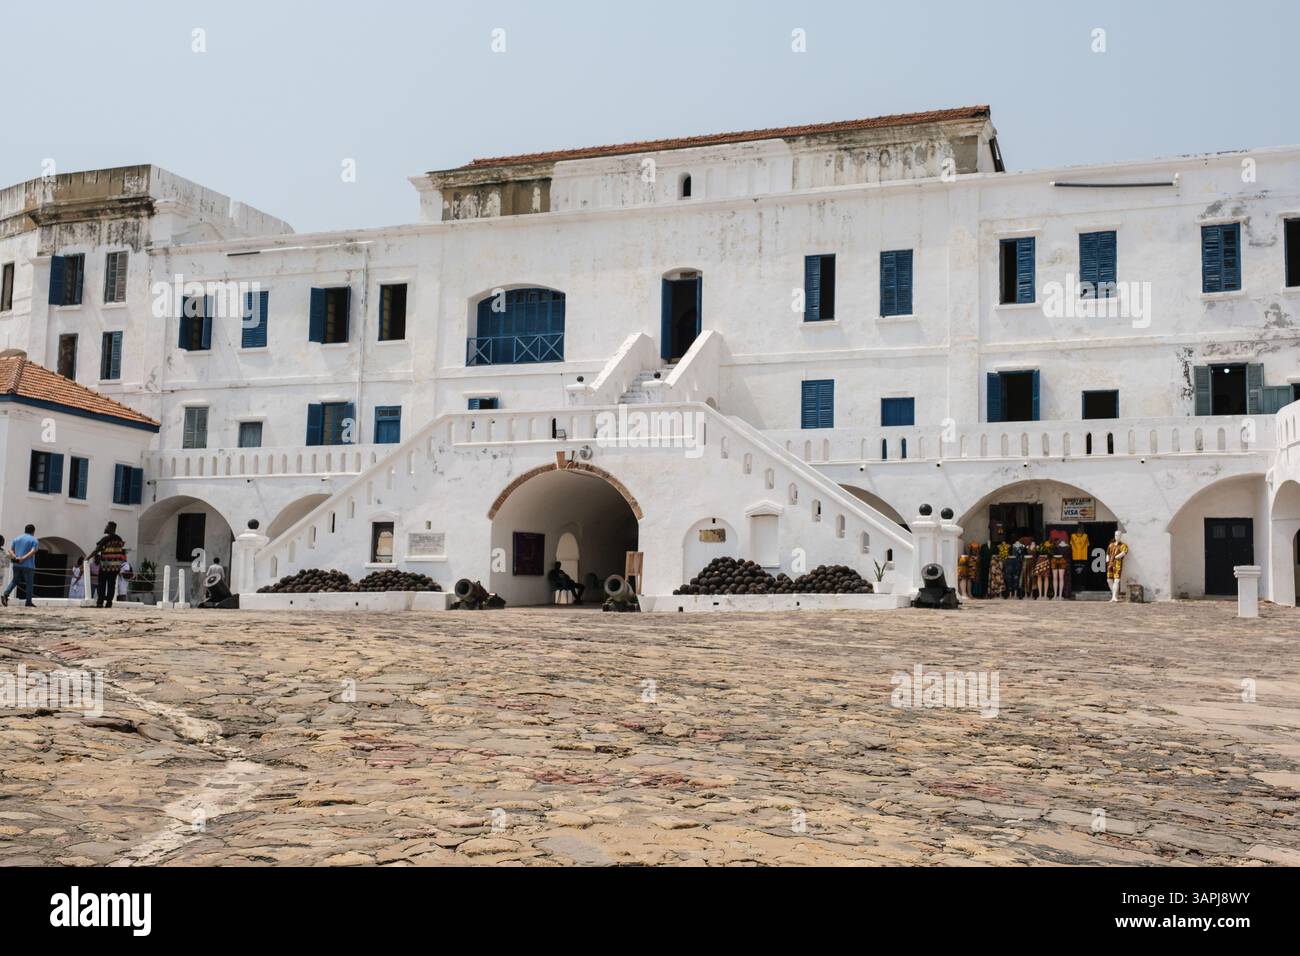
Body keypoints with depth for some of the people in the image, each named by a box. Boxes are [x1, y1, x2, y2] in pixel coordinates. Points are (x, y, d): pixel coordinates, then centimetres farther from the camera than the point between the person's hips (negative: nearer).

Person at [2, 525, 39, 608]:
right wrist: (23, 558, -20)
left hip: (16, 564, 4)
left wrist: (15, 557, -8)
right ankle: (29, 601, 5)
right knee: (29, 583, 5)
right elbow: (33, 551, -17)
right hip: (28, 565, -4)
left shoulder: (16, 539, 14)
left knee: (15, 581, 15)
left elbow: (11, 550, 6)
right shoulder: (34, 540, -1)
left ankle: (5, 594, -5)